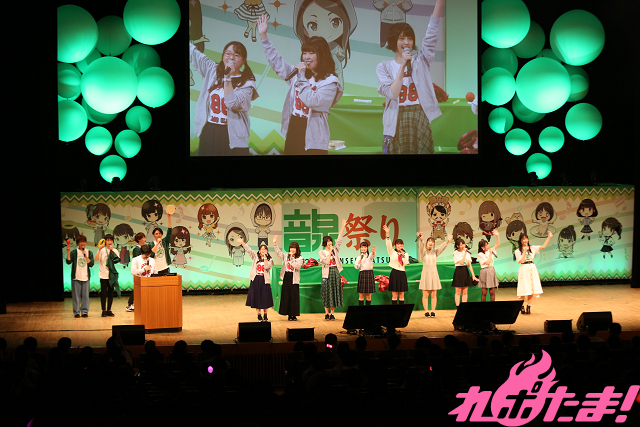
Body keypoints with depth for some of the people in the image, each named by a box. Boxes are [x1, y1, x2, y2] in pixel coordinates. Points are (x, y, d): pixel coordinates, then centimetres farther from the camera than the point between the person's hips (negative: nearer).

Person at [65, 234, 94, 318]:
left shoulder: (89, 252, 9)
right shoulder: (74, 252, 3)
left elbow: (91, 264, -1)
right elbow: (69, 261, -7)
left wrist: (85, 255, -9)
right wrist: (68, 252, -18)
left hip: (86, 277, 2)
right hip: (76, 277, -2)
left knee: (85, 295, 1)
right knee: (76, 295, -1)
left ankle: (85, 312, 9)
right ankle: (76, 312, 6)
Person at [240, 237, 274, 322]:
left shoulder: (269, 260, 4)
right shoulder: (256, 257, 8)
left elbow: (266, 267, -13)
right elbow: (248, 250, 0)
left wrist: (265, 257, -15)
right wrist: (242, 243, -10)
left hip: (265, 280, -1)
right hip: (256, 280, 1)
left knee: (265, 298, 1)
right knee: (256, 298, 0)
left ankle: (265, 316, 11)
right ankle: (259, 316, 8)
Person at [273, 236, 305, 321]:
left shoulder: (300, 258, 1)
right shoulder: (286, 256, 13)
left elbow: (297, 266, -13)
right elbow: (279, 252, 5)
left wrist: (292, 257, -15)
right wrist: (275, 244, -5)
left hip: (294, 279, -4)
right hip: (286, 278, 4)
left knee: (294, 296, -3)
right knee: (286, 296, 3)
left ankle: (294, 314, 3)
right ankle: (289, 314, 9)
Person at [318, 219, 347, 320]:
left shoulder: (335, 249, 11)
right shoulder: (321, 252, 0)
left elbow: (339, 239, 6)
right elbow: (326, 262, -12)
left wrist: (343, 227, 1)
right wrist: (330, 252, -9)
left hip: (335, 273, 4)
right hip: (327, 274, -4)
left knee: (335, 292, 2)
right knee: (327, 293, -2)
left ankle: (332, 313, 8)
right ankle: (326, 313, 4)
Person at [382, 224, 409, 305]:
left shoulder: (405, 254, 10)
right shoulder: (392, 252, 4)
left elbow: (406, 263, -3)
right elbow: (388, 244, -11)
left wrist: (403, 254, -10)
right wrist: (387, 234, -22)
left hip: (402, 274, 2)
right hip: (395, 273, -2)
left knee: (401, 295, 4)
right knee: (394, 295, -3)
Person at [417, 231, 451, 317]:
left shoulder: (435, 251, 8)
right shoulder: (423, 252, -1)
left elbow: (442, 247, -8)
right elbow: (421, 246, -22)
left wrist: (447, 241, -27)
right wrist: (421, 240, -44)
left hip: (434, 273, 3)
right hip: (425, 273, -3)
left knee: (433, 295, 3)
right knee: (425, 295, -2)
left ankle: (433, 311, 7)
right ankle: (426, 311, 2)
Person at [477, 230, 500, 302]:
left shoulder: (491, 250, 10)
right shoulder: (480, 255, -6)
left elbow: (498, 244, 5)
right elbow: (488, 262, -12)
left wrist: (497, 235, -6)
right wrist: (490, 254, -8)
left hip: (492, 271, 5)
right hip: (484, 271, -5)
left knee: (492, 292, 3)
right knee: (484, 292, -2)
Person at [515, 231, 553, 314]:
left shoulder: (532, 248, 9)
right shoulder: (518, 251, -1)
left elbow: (543, 246, 6)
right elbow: (521, 261, -11)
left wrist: (549, 237, 0)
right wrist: (525, 251, -13)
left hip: (532, 269, 4)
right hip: (524, 269, -4)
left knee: (532, 289, 1)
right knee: (524, 289, -5)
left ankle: (529, 307, 9)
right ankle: (522, 306, 8)